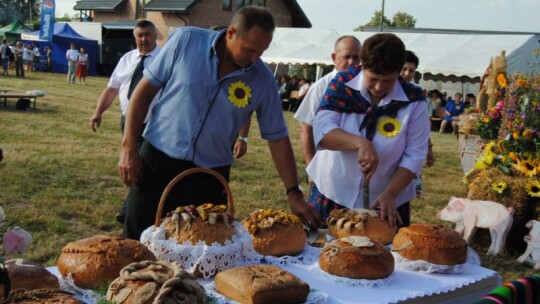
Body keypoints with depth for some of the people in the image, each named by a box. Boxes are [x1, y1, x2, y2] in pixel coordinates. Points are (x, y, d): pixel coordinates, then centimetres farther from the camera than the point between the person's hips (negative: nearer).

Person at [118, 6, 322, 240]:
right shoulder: (186, 41, -9)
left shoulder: (262, 79, -6)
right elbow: (145, 90, -2)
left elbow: (277, 138, 2)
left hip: (210, 177, 1)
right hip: (157, 160, -1)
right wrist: (129, 148, -7)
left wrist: (294, 194, -2)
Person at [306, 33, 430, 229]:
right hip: (331, 196, 1)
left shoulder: (413, 101, -8)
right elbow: (322, 129, -16)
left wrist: (390, 194, -17)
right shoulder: (342, 84, -7)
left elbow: (414, 156, -7)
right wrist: (360, 143, -31)